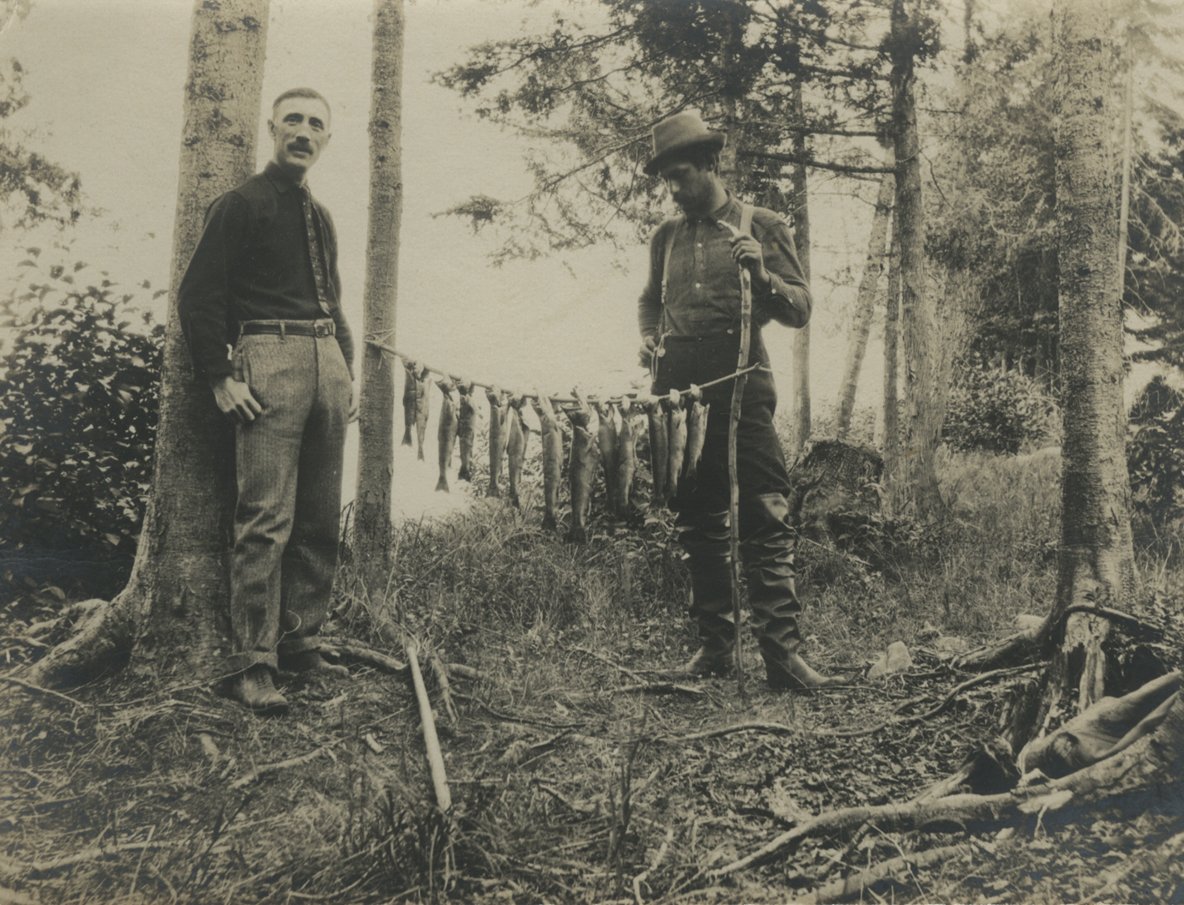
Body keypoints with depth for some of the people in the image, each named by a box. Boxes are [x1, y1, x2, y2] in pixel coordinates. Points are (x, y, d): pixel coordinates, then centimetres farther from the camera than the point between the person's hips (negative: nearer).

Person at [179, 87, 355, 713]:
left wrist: (347, 368, 16)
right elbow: (198, 294, -4)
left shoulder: (320, 217, 23)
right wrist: (220, 378, -11)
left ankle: (299, 642, 15)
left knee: (322, 520, 6)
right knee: (266, 519, -12)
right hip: (270, 354, -7)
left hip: (327, 359, 7)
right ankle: (252, 663, -8)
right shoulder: (241, 205, 2)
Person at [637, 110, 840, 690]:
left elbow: (800, 310, 3)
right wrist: (648, 337, 13)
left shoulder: (763, 227, 7)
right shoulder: (667, 236, 17)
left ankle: (782, 651, -11)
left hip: (740, 386, -4)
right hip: (677, 389, 4)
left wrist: (762, 276, -14)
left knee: (765, 517, -10)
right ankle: (713, 644, 14)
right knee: (698, 521, 7)